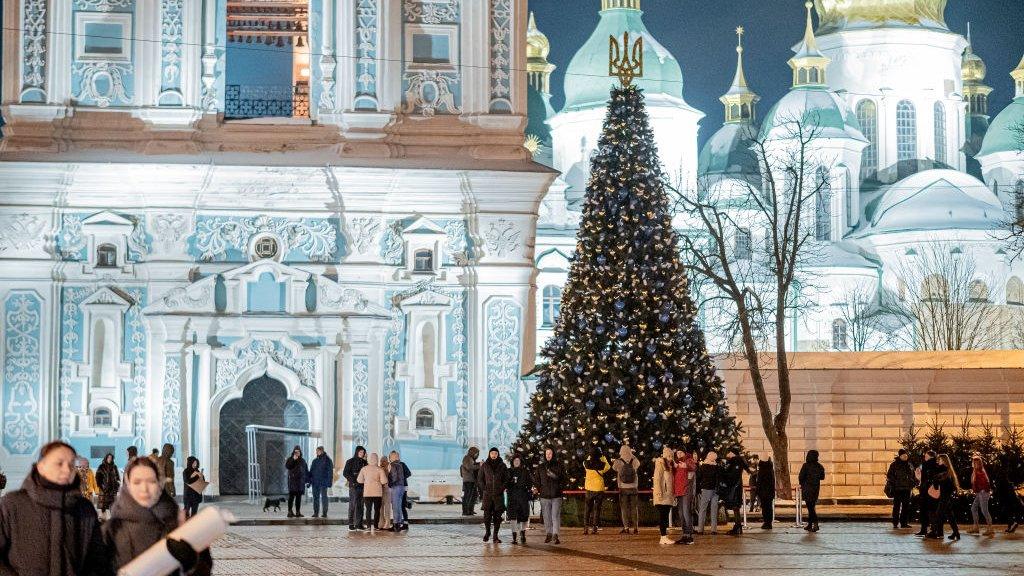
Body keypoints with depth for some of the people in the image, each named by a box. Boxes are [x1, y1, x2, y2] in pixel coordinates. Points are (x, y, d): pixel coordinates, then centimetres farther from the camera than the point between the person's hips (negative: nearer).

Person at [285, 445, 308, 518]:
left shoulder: (302, 460, 17)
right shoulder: (290, 459, 4)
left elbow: (306, 471, 21)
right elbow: (287, 466, -16)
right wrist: (293, 459, -20)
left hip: (300, 481, 5)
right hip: (292, 480, -5)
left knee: (299, 497, 6)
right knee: (291, 496, -8)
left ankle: (298, 512, 8)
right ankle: (290, 511, -9)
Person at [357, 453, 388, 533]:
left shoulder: (364, 469, -2)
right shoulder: (380, 469, -7)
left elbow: (359, 480, 2)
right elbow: (384, 481, -11)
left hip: (367, 492, 1)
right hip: (377, 492, -1)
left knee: (368, 509, 4)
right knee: (377, 509, 10)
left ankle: (370, 525, -9)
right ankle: (375, 525, 7)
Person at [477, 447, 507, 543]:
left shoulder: (502, 466, 6)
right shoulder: (484, 465, 6)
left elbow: (506, 479, 9)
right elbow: (479, 479, 9)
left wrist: (502, 488, -4)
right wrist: (484, 488, -1)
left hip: (498, 494, 0)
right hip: (487, 494, 0)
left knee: (497, 516, 0)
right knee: (487, 515, -4)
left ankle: (495, 536, 5)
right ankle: (487, 531, 19)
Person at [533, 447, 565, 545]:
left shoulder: (558, 466, 4)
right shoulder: (540, 467, 9)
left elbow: (563, 479, 7)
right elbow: (536, 479, 13)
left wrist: (560, 488, -5)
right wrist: (537, 489, 0)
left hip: (556, 496, -2)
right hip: (544, 495, 2)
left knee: (556, 515, -9)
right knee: (546, 516, 7)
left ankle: (555, 535, -12)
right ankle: (548, 534, 16)